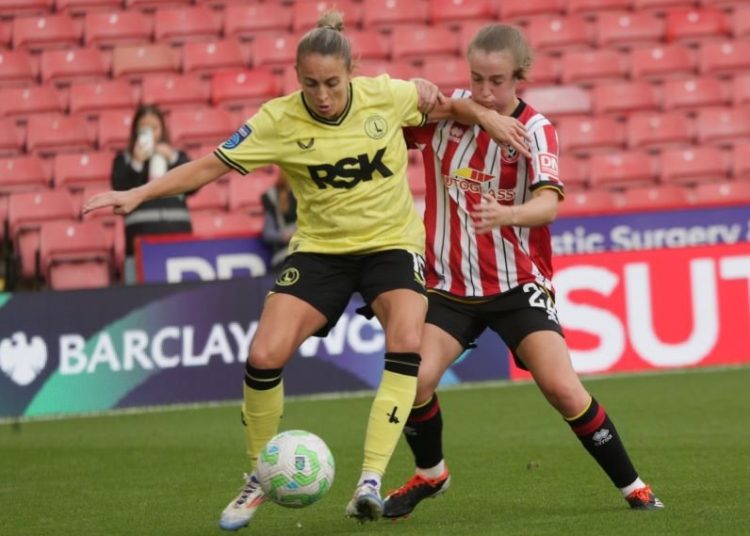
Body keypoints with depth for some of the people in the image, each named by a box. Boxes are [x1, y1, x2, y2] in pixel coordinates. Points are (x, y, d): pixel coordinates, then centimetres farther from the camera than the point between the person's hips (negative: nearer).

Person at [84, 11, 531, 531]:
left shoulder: (386, 96, -11)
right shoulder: (280, 120, -14)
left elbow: (442, 105, 11)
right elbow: (211, 165, -10)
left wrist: (484, 115, -4)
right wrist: (139, 194, -17)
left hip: (392, 241, 0)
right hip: (320, 248, 0)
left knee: (407, 344, -28)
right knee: (264, 357, -15)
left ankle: (371, 480, -25)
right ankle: (259, 481, 8)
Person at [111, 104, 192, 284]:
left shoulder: (176, 155, 19)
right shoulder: (124, 159, 12)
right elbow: (120, 190, -1)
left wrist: (172, 159, -3)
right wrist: (137, 163, -9)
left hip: (176, 229, 2)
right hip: (142, 232, -2)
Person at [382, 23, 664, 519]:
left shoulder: (535, 130, -12)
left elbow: (549, 203, -28)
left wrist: (506, 215, -51)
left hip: (518, 284, -2)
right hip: (450, 285, 2)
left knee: (562, 387, -16)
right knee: (416, 378, -16)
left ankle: (632, 486, 2)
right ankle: (430, 474, 14)